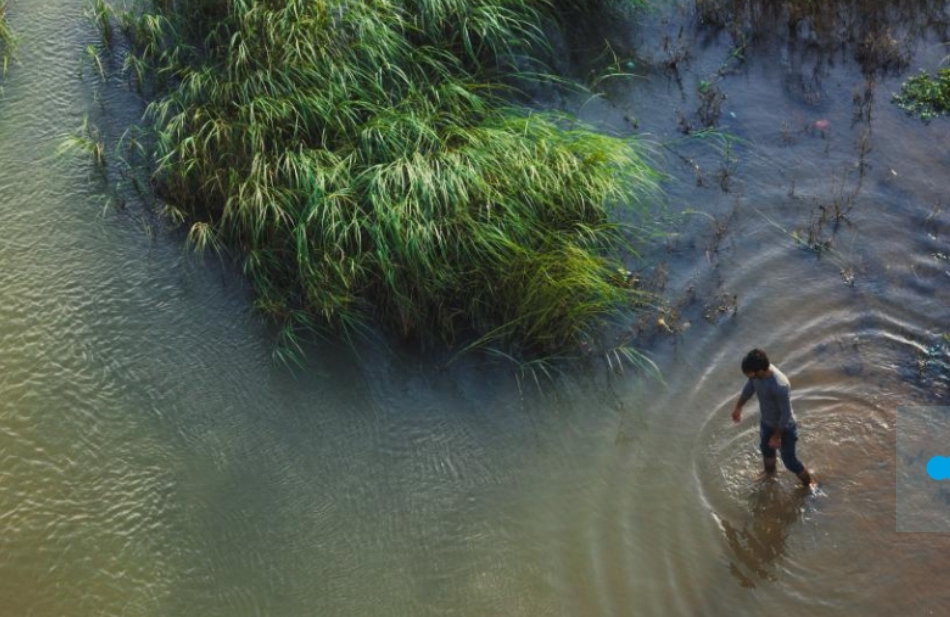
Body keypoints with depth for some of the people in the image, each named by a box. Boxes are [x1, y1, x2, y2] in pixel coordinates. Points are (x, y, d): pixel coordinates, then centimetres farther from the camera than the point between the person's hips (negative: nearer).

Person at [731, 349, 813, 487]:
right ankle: (769, 475, 61)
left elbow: (786, 415, -30)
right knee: (766, 450, 31)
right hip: (766, 423, 7)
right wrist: (738, 407, 16)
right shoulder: (757, 373, -21)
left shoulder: (780, 386, -43)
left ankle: (809, 485, 42)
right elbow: (750, 387, 3)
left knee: (789, 461, 14)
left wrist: (777, 437, -18)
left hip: (784, 428, -7)